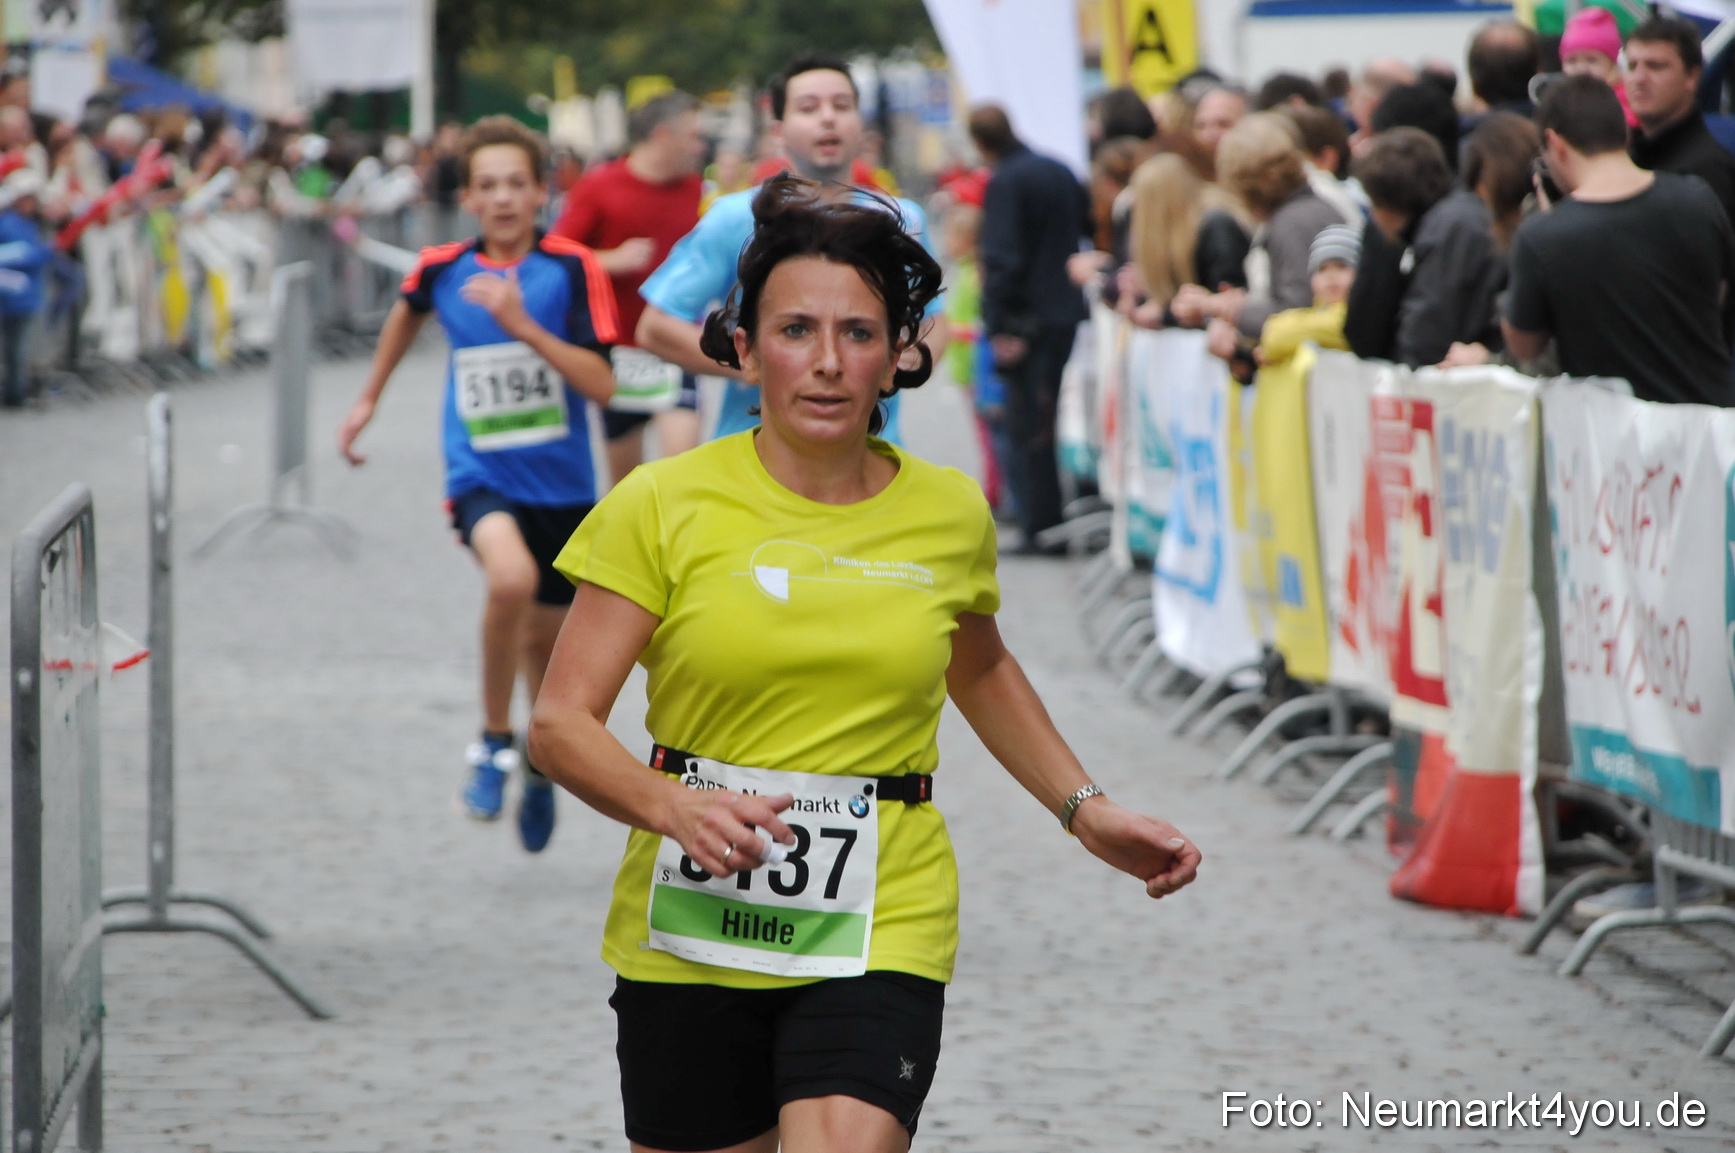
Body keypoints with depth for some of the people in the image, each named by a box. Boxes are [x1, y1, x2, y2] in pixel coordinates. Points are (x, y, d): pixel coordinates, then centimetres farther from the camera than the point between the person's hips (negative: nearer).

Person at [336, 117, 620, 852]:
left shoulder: (573, 269, -10)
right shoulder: (442, 270, -3)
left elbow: (601, 385, -18)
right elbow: (408, 311, 23)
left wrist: (524, 326, -28)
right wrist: (369, 399, 31)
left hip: (563, 481, 1)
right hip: (481, 474, -1)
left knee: (544, 636, 15)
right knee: (512, 578, -32)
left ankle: (539, 765, 46)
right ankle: (494, 741, -11)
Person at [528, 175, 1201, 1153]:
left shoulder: (949, 513, 3)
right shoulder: (666, 507, -6)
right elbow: (561, 724, -9)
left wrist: (1087, 810, 17)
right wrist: (676, 808, -26)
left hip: (883, 936, 0)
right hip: (691, 938, 0)